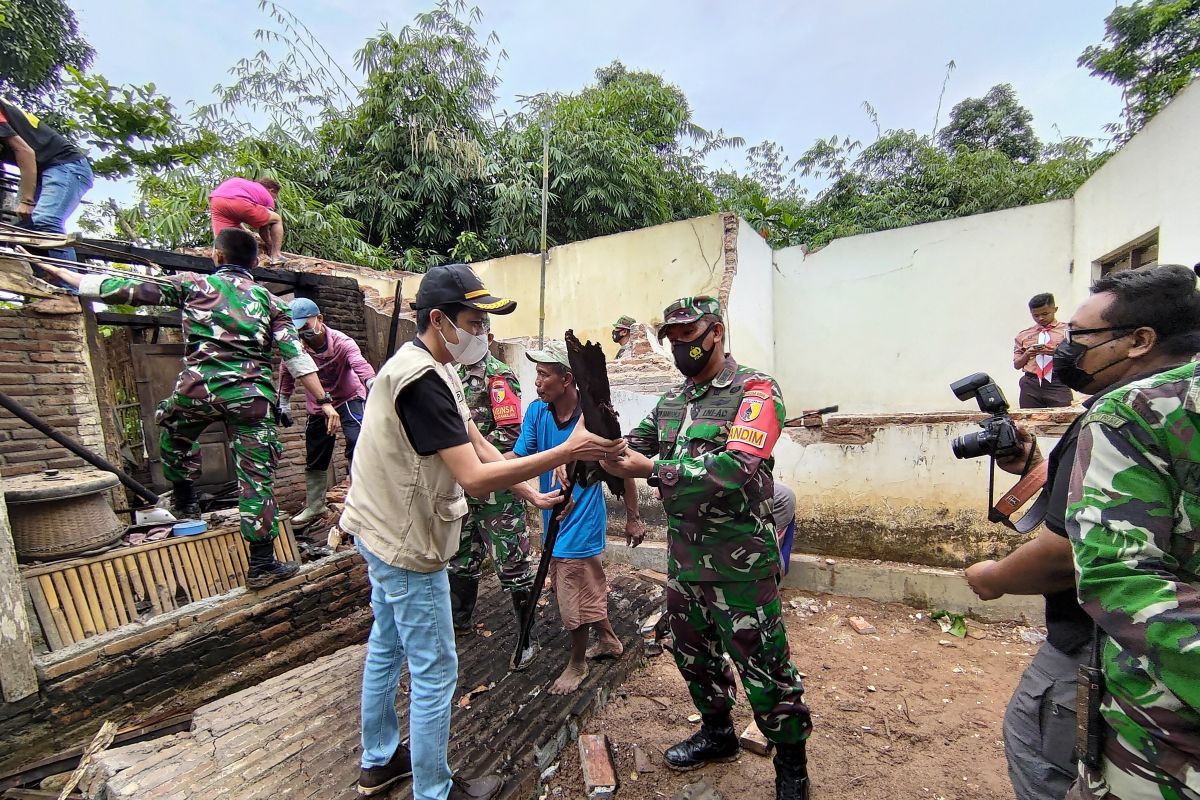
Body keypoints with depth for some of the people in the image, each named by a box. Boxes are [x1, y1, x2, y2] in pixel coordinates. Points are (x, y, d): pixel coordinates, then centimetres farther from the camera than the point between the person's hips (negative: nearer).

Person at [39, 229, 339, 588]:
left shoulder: (193, 284, 10)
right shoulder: (269, 300, 12)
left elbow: (128, 289, 11)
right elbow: (297, 356, 3)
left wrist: (68, 276, 27)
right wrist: (324, 401, 2)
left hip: (198, 388, 1)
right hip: (252, 396, 0)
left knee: (176, 436, 36)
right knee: (256, 480, 2)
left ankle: (185, 504, 45)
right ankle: (261, 565, 5)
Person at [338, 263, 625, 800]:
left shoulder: (428, 368, 5)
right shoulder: (423, 381, -27)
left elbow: (474, 442, 3)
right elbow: (474, 477, -32)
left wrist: (531, 490, -5)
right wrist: (567, 452, -32)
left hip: (381, 531, 10)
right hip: (407, 544, -10)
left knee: (386, 646, 24)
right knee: (434, 670, 6)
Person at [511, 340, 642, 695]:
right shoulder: (536, 412, -6)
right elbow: (518, 457, -12)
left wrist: (633, 517, -6)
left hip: (582, 520, -6)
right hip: (554, 518, 6)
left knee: (576, 598, 9)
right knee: (589, 589, 24)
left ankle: (577, 664, 36)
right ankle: (609, 640, 49)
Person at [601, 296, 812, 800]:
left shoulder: (755, 390, -13)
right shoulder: (671, 401, 9)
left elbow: (734, 469, -27)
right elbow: (629, 451, 6)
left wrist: (647, 467, -28)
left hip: (739, 562, -6)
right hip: (683, 558, 7)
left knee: (764, 669, 9)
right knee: (694, 654, 23)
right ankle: (717, 732, 48)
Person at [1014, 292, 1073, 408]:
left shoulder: (1067, 331, 9)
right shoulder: (1023, 336, 12)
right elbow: (1016, 365, 13)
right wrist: (1027, 354, -6)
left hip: (1057, 384, -1)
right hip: (1030, 385, 1)